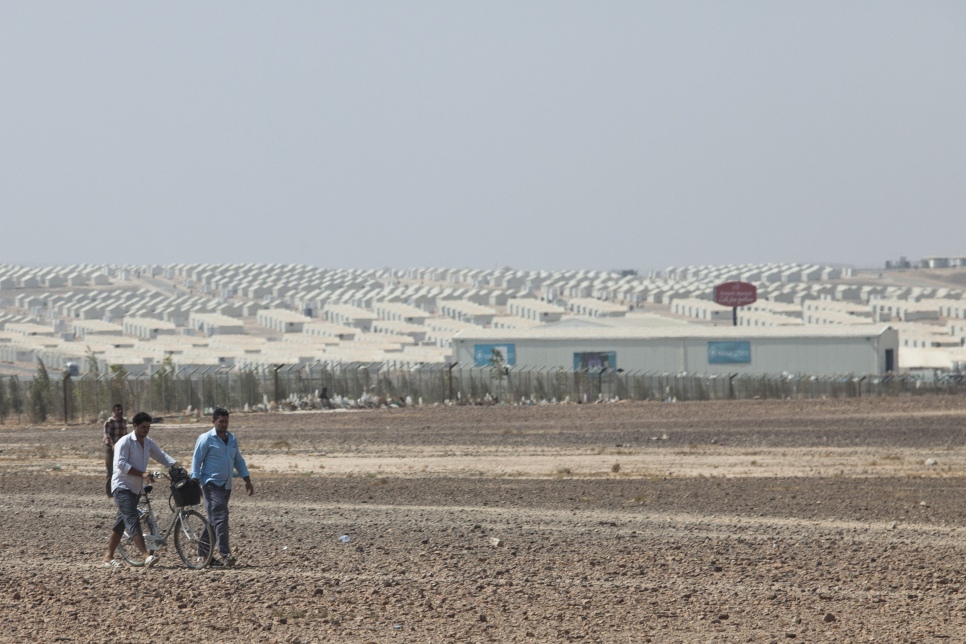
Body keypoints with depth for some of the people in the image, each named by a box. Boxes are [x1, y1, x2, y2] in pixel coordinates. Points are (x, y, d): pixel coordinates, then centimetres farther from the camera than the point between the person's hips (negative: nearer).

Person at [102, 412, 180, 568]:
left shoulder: (148, 443, 10)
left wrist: (177, 466, -7)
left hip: (136, 488, 8)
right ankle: (146, 556, -31)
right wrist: (142, 474, -29)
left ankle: (108, 557, 20)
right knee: (133, 519, -18)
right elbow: (120, 464, -23)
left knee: (121, 522, 13)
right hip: (122, 486, -8)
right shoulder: (125, 442, -14)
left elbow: (162, 456, 11)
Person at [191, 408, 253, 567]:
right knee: (220, 517, -19)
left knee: (214, 521, 11)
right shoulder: (206, 439, -5)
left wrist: (247, 481, 17)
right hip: (211, 484, -7)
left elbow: (239, 461, 23)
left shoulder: (232, 439, 15)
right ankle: (225, 554, -26)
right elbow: (196, 461, -7)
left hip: (226, 485, 7)